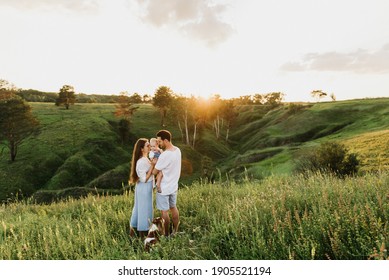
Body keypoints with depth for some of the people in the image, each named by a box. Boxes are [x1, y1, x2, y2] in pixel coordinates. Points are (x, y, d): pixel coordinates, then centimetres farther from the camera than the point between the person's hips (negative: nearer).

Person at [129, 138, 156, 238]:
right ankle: (142, 234, 20)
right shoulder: (141, 162, -25)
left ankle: (132, 229, 34)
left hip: (146, 187, 9)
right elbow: (144, 178, -23)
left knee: (139, 208, 19)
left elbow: (150, 173, 12)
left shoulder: (145, 159, 5)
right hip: (144, 188, -9)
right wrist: (152, 166, -24)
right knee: (144, 209, 5)